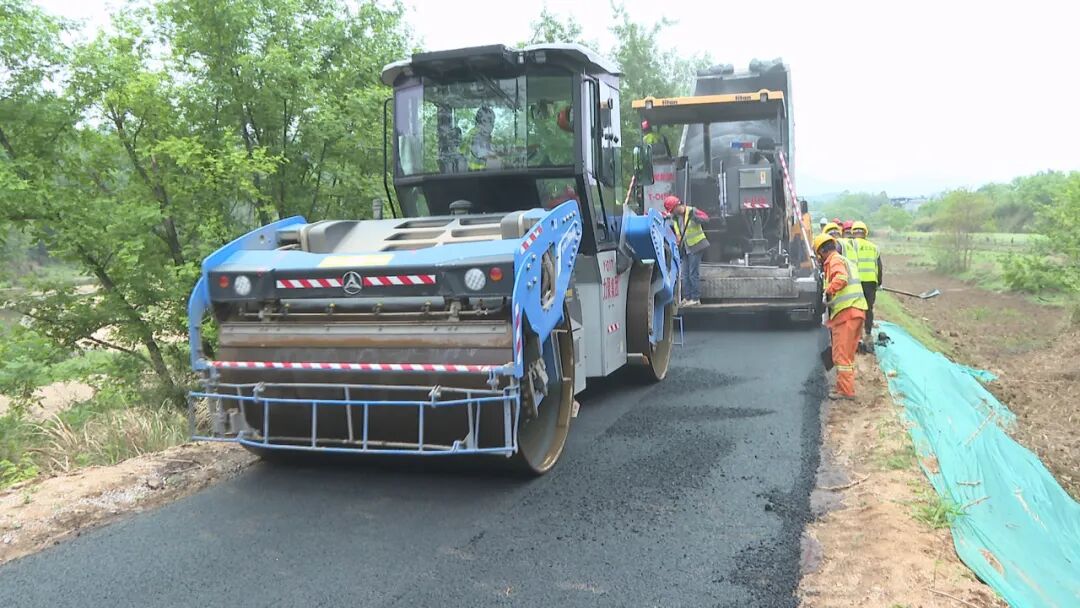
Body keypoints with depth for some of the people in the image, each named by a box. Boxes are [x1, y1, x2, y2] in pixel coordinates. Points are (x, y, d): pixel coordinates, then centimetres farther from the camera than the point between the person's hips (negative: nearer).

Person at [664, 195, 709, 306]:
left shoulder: (691, 211, -13)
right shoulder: (674, 217, 8)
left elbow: (706, 218, -23)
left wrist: (694, 217, -36)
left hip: (695, 247, -8)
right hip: (685, 248, 8)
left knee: (694, 273, -7)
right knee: (686, 275, 11)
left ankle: (696, 298, -3)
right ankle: (688, 297, 18)